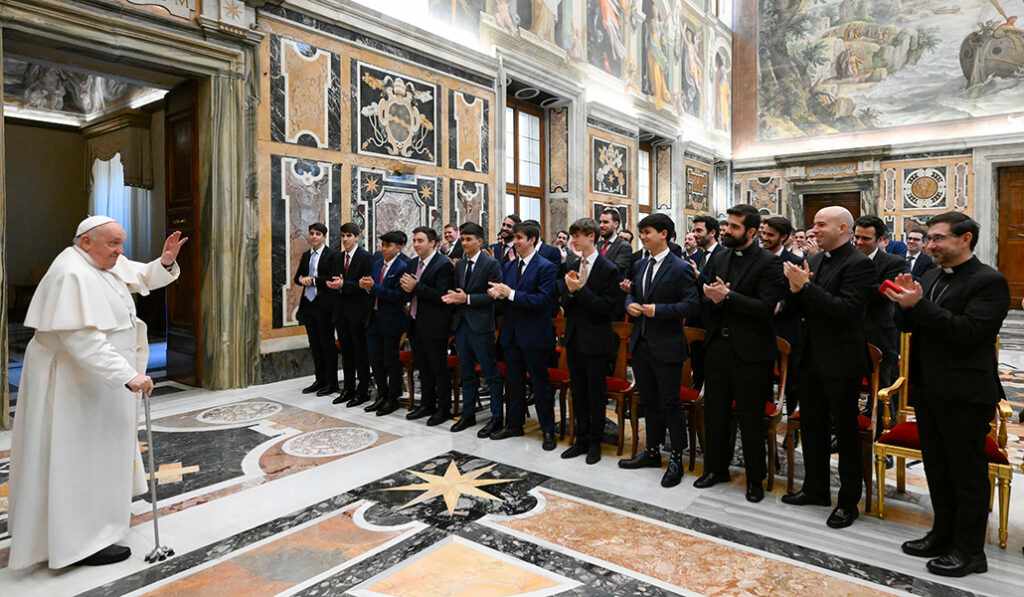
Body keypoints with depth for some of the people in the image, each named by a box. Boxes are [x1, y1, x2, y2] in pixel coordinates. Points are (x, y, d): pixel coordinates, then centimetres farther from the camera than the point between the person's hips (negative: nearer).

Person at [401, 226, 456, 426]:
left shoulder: (443, 265, -14)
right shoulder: (414, 264, 13)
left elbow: (442, 296, -21)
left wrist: (416, 287, -23)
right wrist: (407, 288, -5)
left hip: (434, 326, -8)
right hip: (416, 324, 9)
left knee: (439, 369, 2)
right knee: (423, 367, 18)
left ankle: (444, 409, 14)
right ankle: (427, 404, 31)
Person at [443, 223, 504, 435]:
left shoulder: (491, 264, -8)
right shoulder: (459, 265, 14)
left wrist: (467, 298, -19)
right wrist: (452, 297, -4)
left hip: (480, 325, -7)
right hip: (461, 323, 7)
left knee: (491, 373, 0)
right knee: (466, 373, 15)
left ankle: (497, 417, 11)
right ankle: (468, 414, 27)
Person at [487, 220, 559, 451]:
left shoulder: (546, 267, -11)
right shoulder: (508, 267, 10)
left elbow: (543, 300, -21)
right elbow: (505, 299, 10)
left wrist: (511, 293, -25)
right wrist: (498, 294, -14)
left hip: (535, 336, -6)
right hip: (511, 334, 6)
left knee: (540, 384, 4)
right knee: (514, 382, 17)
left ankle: (548, 431, 18)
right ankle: (514, 424, 32)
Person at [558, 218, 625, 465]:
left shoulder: (608, 269, -11)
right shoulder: (573, 267, 7)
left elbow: (609, 308, -17)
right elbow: (565, 304, 7)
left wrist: (581, 289, -22)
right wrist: (570, 291, -14)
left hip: (595, 340, -6)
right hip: (574, 338, 6)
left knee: (596, 393, 6)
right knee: (578, 391, 15)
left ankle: (595, 442, 21)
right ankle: (581, 439, 29)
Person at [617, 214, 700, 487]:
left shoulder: (680, 268, -11)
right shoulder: (640, 266, 11)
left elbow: (692, 304, -17)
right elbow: (631, 292, 21)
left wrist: (658, 310, -22)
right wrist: (630, 303, -2)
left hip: (666, 346, -7)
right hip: (641, 343, 7)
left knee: (670, 403, 2)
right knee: (648, 400, 17)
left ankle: (677, 458, 16)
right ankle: (652, 451, 32)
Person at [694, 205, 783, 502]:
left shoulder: (769, 263, -9)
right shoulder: (720, 259, 10)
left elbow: (766, 308, -18)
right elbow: (706, 300, 11)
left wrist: (727, 296, -22)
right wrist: (712, 299, -11)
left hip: (750, 352, -6)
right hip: (717, 347, 6)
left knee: (751, 419, 6)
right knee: (715, 413, 15)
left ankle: (755, 478, 24)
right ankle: (716, 468, 32)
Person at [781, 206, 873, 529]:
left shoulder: (858, 264, -14)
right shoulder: (814, 261, 10)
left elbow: (846, 311, -24)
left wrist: (806, 286, -24)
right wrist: (795, 290, -8)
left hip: (841, 361, -8)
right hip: (811, 357, 8)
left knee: (846, 431, 6)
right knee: (811, 426, 17)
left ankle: (849, 501, 22)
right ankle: (815, 489, 34)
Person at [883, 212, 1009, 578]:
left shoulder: (989, 282, -12)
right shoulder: (929, 278, 11)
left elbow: (969, 330, -23)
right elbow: (907, 326, 9)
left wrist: (919, 304, -25)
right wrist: (905, 303, -11)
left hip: (964, 394, -8)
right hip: (928, 389, 8)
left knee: (968, 474, 6)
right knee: (937, 469, 19)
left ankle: (969, 551, 20)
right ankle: (943, 535, 34)